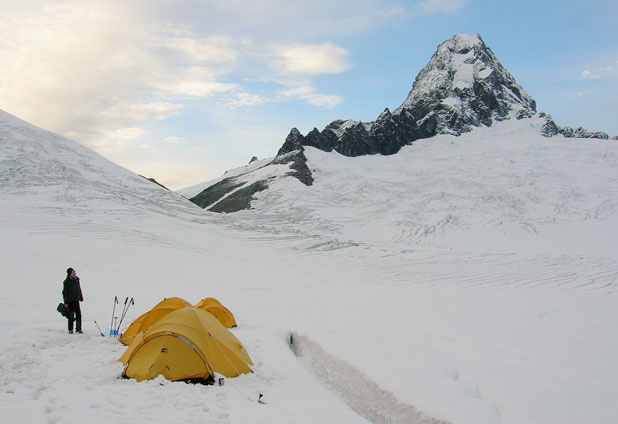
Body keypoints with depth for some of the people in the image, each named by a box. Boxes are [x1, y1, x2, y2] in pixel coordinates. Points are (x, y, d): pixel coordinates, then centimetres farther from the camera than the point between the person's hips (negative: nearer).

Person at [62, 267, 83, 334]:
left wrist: (81, 298, 21)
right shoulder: (67, 281, -9)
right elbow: (64, 292, -8)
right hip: (70, 301, -5)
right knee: (71, 316, 0)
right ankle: (70, 329, 10)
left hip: (76, 300, 5)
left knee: (78, 314, 4)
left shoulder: (76, 279, 9)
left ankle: (78, 328, 12)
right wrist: (66, 302, -11)